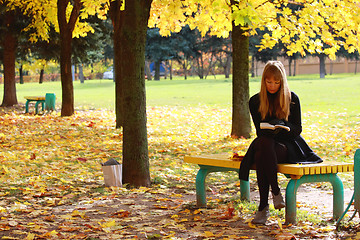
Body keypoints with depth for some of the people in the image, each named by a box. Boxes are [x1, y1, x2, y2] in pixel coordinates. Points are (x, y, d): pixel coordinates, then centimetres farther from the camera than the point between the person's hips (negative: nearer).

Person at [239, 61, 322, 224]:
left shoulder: (292, 99, 3)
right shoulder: (255, 101, 8)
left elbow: (297, 129, 1)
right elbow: (260, 131, 5)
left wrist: (283, 126, -21)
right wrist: (269, 130, -19)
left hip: (288, 145, -2)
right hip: (266, 142, 2)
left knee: (261, 155, -35)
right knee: (262, 143, -37)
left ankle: (263, 207, -31)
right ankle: (275, 191, -30)